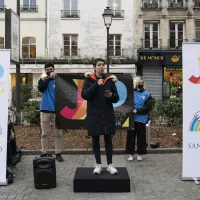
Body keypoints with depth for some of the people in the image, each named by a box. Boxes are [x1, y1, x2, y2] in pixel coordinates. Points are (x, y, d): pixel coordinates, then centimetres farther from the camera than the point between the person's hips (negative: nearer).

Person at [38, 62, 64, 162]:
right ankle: (44, 153, 11)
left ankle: (58, 153, 10)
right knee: (44, 133, 4)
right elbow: (40, 88, -13)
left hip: (57, 110, -1)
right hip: (45, 110, 1)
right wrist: (49, 78, -20)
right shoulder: (42, 80, 8)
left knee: (58, 133, 2)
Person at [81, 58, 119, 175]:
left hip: (108, 114, 1)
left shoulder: (110, 79, 5)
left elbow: (116, 98, 5)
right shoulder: (89, 79, 0)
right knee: (95, 139, 6)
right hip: (94, 114, -1)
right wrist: (96, 84, -20)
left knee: (108, 139, 6)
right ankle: (98, 164, 17)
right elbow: (84, 95, -14)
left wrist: (111, 95, -17)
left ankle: (110, 165, 15)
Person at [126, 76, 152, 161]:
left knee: (141, 137, 6)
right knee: (131, 136, 6)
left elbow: (148, 107, -6)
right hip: (131, 118, 1)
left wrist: (137, 111, -15)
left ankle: (139, 154, 19)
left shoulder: (147, 94, 1)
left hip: (141, 119, -1)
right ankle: (131, 154, 18)